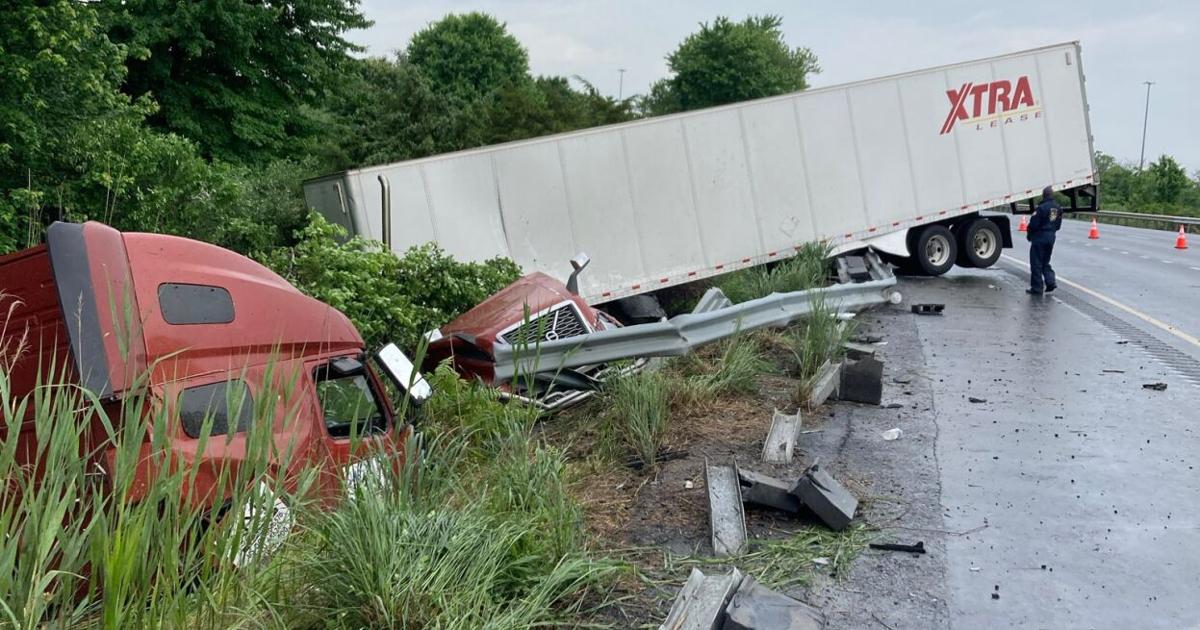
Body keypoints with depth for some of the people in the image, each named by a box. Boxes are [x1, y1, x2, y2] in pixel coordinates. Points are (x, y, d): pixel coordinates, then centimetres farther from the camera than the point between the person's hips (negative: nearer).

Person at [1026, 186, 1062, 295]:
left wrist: (1029, 235, -1)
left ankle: (1037, 288, 3)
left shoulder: (1042, 207, -18)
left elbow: (1033, 224, -16)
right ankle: (1050, 282, 7)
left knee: (1036, 263, 1)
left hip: (1039, 237, -7)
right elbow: (1058, 225, 12)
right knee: (1045, 262, 21)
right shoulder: (1058, 208, 6)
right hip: (1051, 238, 7)